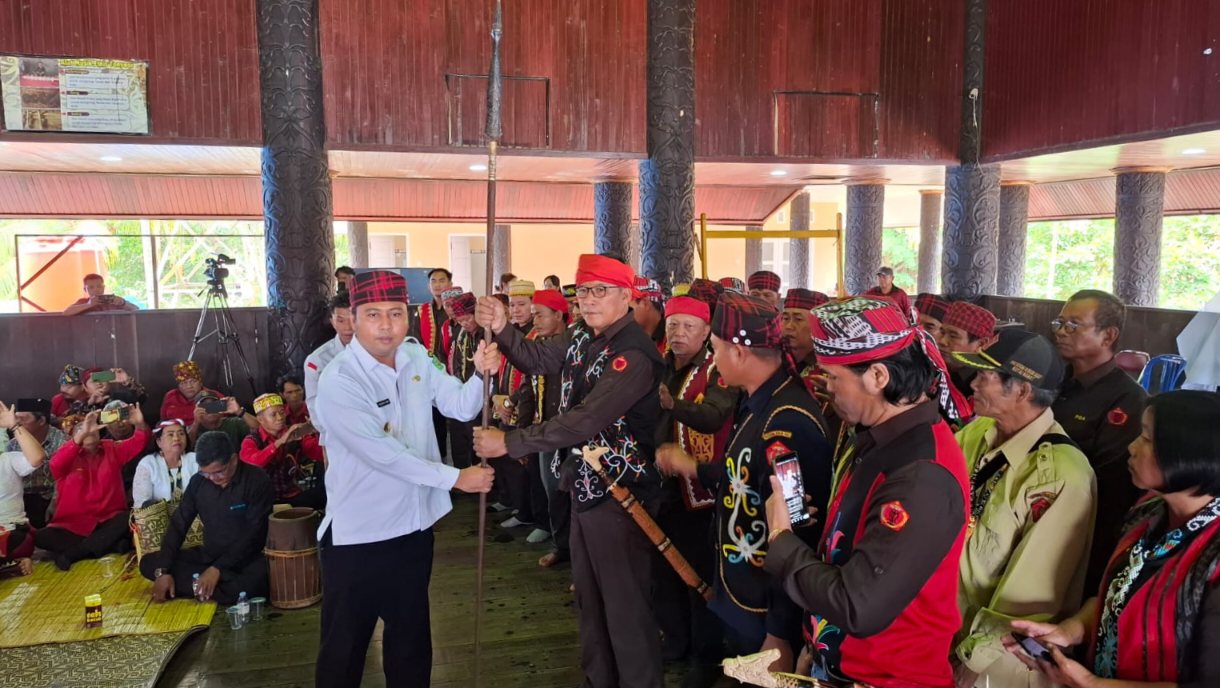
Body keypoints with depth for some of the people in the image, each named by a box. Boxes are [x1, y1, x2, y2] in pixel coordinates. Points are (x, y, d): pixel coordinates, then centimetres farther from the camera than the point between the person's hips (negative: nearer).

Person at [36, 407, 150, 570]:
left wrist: (139, 424, -26)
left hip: (109, 521, 1)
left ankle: (71, 554, -23)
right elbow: (55, 464, -22)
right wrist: (82, 433, -36)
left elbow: (138, 442, -2)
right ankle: (111, 545, -25)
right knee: (41, 536, -28)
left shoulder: (112, 449, 10)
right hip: (73, 524, -1)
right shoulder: (69, 454, 1)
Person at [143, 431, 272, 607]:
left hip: (248, 558, -6)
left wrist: (217, 569, -23)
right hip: (209, 556, 6)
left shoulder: (256, 480, -16)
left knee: (252, 583, -39)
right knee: (148, 563, -6)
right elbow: (178, 525, 2)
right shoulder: (198, 482, -1)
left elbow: (253, 534, -18)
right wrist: (163, 571, -10)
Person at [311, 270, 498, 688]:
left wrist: (481, 374, -21)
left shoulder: (416, 358, 1)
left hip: (415, 522, 6)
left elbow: (462, 407, 0)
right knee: (346, 643, 11)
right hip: (358, 533, -6)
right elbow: (382, 454, -25)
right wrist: (455, 478, -23)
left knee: (411, 633, 22)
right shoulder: (338, 381, -20)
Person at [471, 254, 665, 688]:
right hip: (585, 483, 9)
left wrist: (509, 442, -27)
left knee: (625, 599, 5)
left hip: (619, 490, -9)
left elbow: (583, 421, -30)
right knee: (589, 592, 22)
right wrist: (502, 330, -12)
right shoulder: (582, 337, 5)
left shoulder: (634, 354, -24)